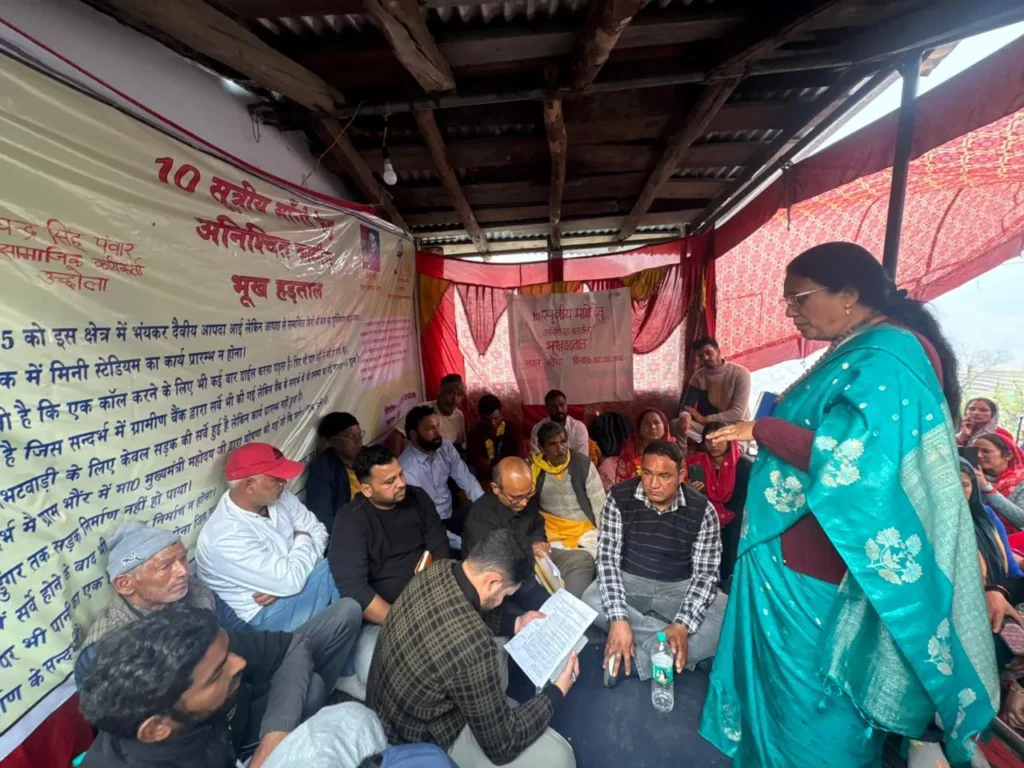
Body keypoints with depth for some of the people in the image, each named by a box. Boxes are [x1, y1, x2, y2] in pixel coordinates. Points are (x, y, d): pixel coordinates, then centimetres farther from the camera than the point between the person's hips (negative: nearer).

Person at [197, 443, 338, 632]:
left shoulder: (278, 497, -6)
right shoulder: (226, 537, -29)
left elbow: (317, 530, -2)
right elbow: (290, 581, -30)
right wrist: (302, 541, -12)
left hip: (282, 589, 7)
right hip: (264, 612, -7)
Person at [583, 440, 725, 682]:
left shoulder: (702, 510, -12)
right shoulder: (619, 499, -14)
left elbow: (706, 572, -13)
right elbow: (608, 559, -16)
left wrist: (681, 626, -30)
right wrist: (619, 619, -30)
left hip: (679, 588, 1)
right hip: (629, 582, 0)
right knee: (591, 604, -31)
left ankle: (637, 659, -23)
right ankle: (674, 649, -18)